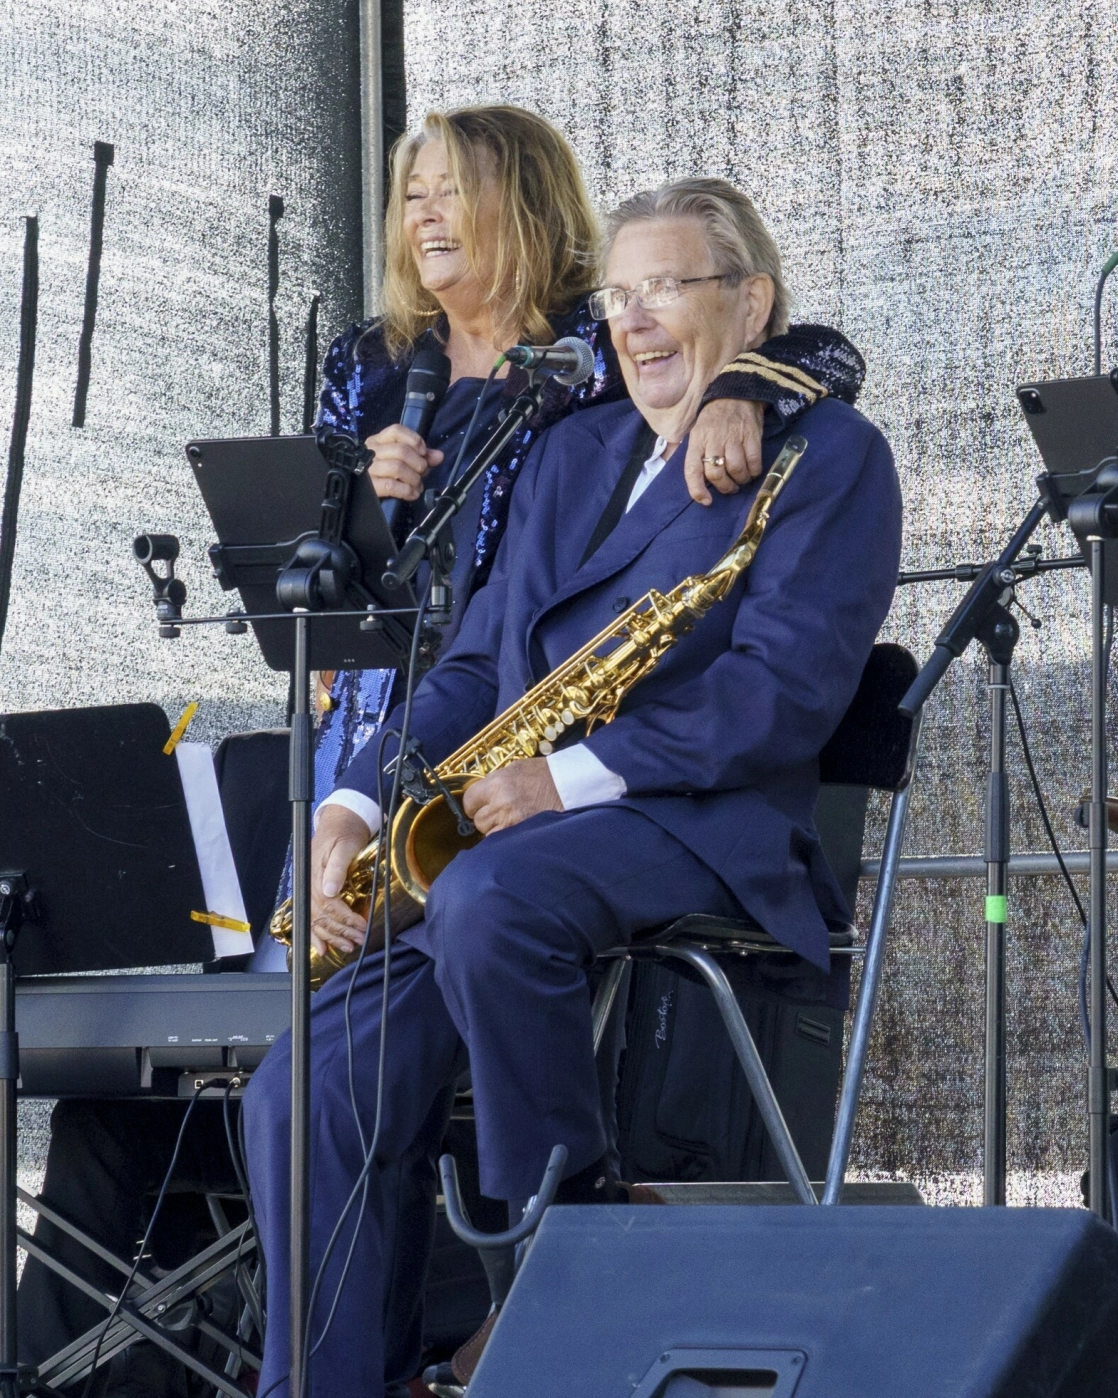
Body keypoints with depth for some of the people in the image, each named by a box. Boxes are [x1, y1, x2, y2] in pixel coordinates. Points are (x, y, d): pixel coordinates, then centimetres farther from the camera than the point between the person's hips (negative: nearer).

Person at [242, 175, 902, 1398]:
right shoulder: (572, 451, 24)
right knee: (302, 1101, -13)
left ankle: (566, 1227, -20)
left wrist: (569, 773, -18)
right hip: (508, 842, 7)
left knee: (487, 897, -38)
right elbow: (476, 665, 20)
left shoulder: (828, 455, 2)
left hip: (700, 830, -7)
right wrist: (357, 805, 3)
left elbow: (785, 689, -11)